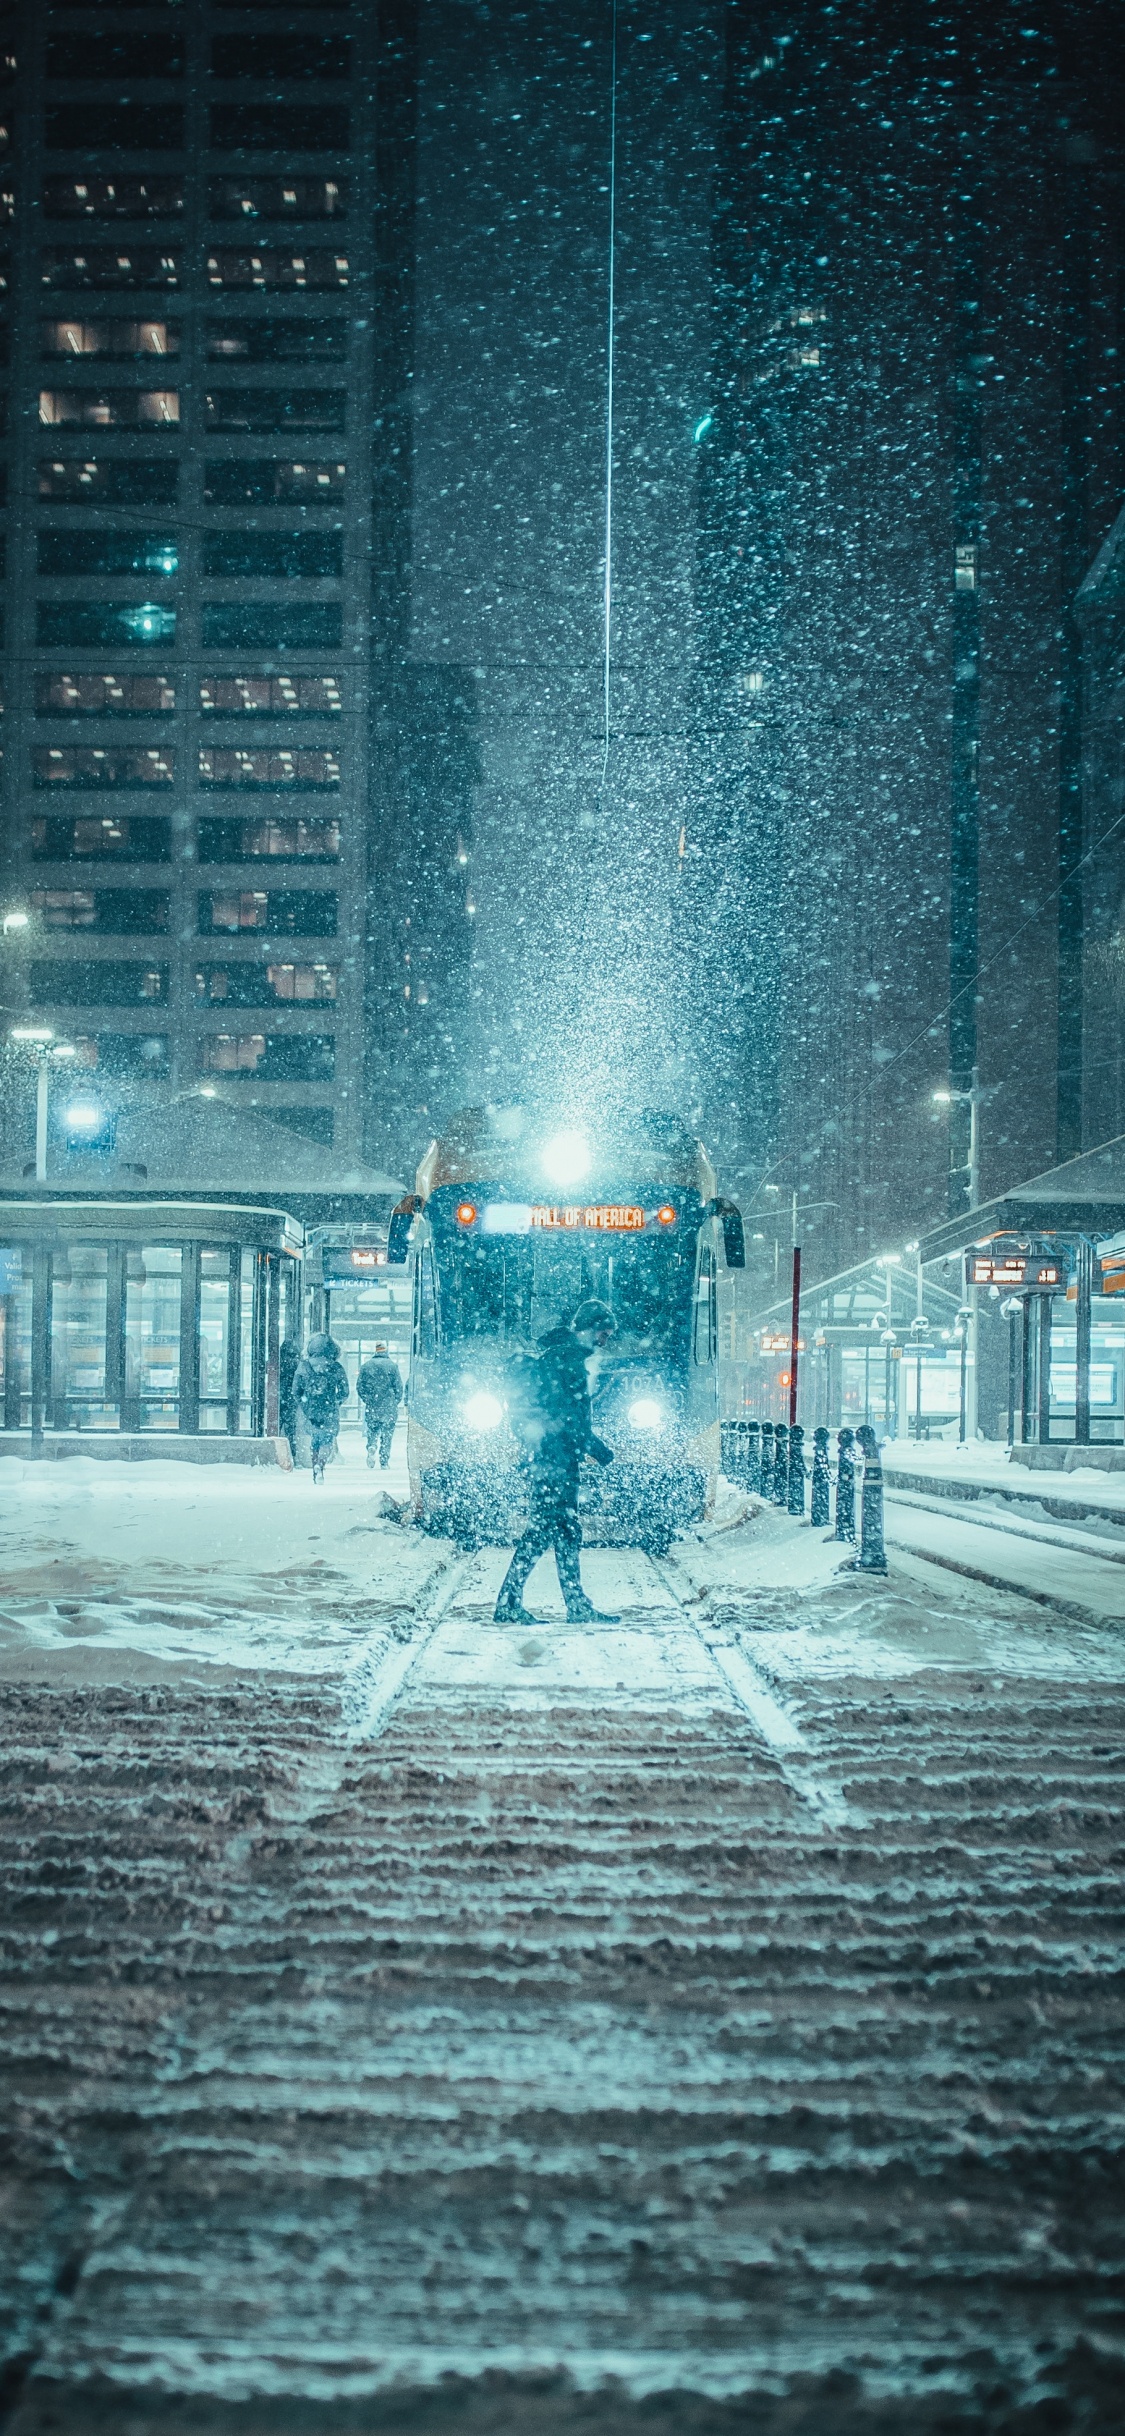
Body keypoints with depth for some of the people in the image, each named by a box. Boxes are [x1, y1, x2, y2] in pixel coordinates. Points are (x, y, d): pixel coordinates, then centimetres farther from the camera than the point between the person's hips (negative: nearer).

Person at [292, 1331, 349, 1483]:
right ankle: (320, 1464, -17)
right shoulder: (337, 1368, -2)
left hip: (311, 1412, 2)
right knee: (328, 1440, 8)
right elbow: (344, 1392, 1)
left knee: (315, 1441, 17)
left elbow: (296, 1391, 2)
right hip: (330, 1413, -2)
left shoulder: (303, 1366, 0)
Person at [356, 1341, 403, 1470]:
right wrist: (396, 1402, 10)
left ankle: (371, 1447, -13)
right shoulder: (392, 1365, -1)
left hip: (371, 1406, 1)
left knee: (372, 1431, 15)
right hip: (389, 1407, -1)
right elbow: (399, 1387, -2)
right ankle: (384, 1462, 3)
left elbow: (359, 1387, 6)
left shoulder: (365, 1366, 5)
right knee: (387, 1435, 5)